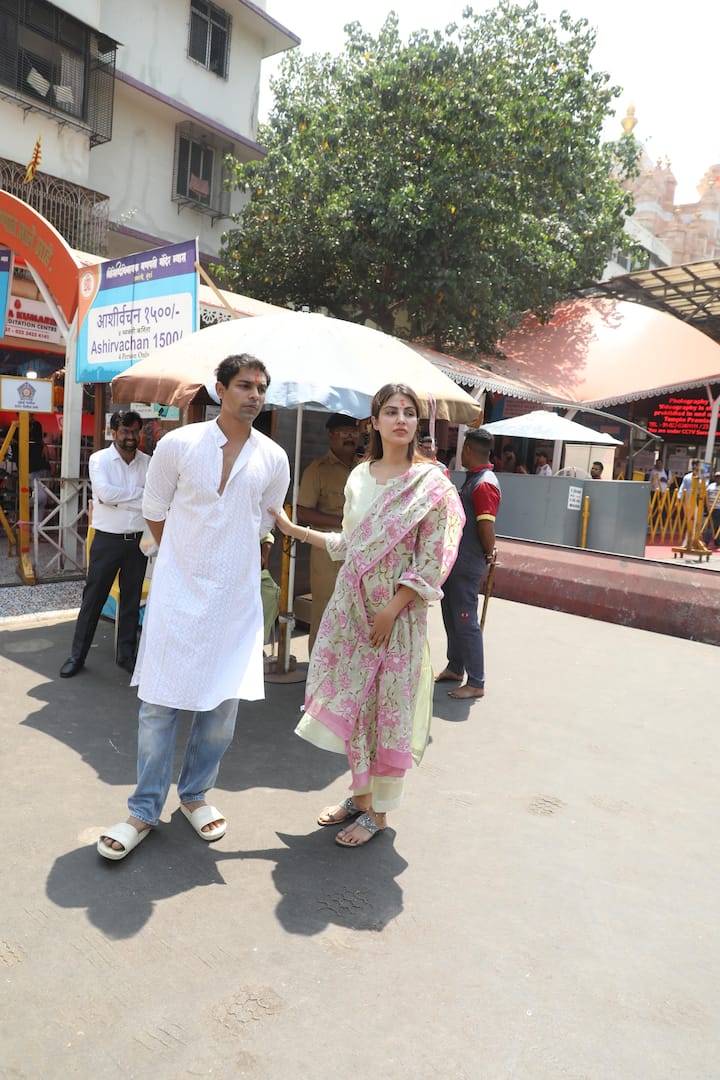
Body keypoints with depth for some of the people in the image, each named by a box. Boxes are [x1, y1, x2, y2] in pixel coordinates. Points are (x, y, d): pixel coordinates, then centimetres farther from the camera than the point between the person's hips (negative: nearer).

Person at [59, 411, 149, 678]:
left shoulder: (147, 462, 4)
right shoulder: (99, 459, -3)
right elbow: (105, 493, -19)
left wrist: (117, 497, -12)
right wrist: (137, 494, -11)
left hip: (138, 541, 3)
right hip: (107, 540, -2)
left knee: (132, 600, 11)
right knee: (93, 598, 6)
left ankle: (126, 654, 25)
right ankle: (77, 655, 19)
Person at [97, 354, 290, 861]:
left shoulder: (273, 459, 1)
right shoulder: (178, 444, -5)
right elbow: (155, 511, 8)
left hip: (236, 596, 2)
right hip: (177, 590, -2)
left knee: (223, 705, 7)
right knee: (159, 703, 3)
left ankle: (195, 794, 30)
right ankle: (144, 811, 19)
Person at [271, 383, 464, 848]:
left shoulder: (431, 483, -8)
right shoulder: (359, 476, 7)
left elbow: (431, 560, -11)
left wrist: (391, 609, -16)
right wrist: (293, 529, 11)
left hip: (398, 610, -5)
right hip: (351, 604, 5)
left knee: (388, 706, 4)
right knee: (351, 701, 13)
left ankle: (379, 811, 22)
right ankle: (360, 794, 32)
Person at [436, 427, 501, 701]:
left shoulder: (484, 484, -20)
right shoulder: (473, 479, 12)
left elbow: (486, 526, -23)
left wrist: (488, 555, -11)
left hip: (468, 565, -10)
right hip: (456, 561, 10)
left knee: (465, 622, -2)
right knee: (451, 616, 19)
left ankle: (476, 683, 9)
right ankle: (455, 668, 35)